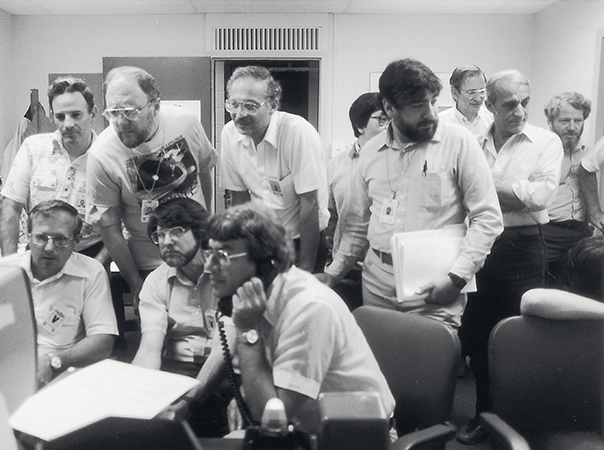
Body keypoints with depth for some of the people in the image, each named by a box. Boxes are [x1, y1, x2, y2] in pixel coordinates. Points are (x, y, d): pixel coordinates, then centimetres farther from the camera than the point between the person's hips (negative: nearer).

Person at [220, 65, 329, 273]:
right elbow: (239, 196, 2)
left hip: (304, 240, -4)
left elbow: (310, 205, -20)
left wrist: (305, 269, -17)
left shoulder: (298, 132, -23)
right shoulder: (230, 133, -7)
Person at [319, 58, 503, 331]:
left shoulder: (459, 142, -5)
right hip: (376, 286, 4)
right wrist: (332, 274, 13)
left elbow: (487, 218, -7)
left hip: (433, 290, -3)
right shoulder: (371, 151, 8)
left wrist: (456, 277, -16)